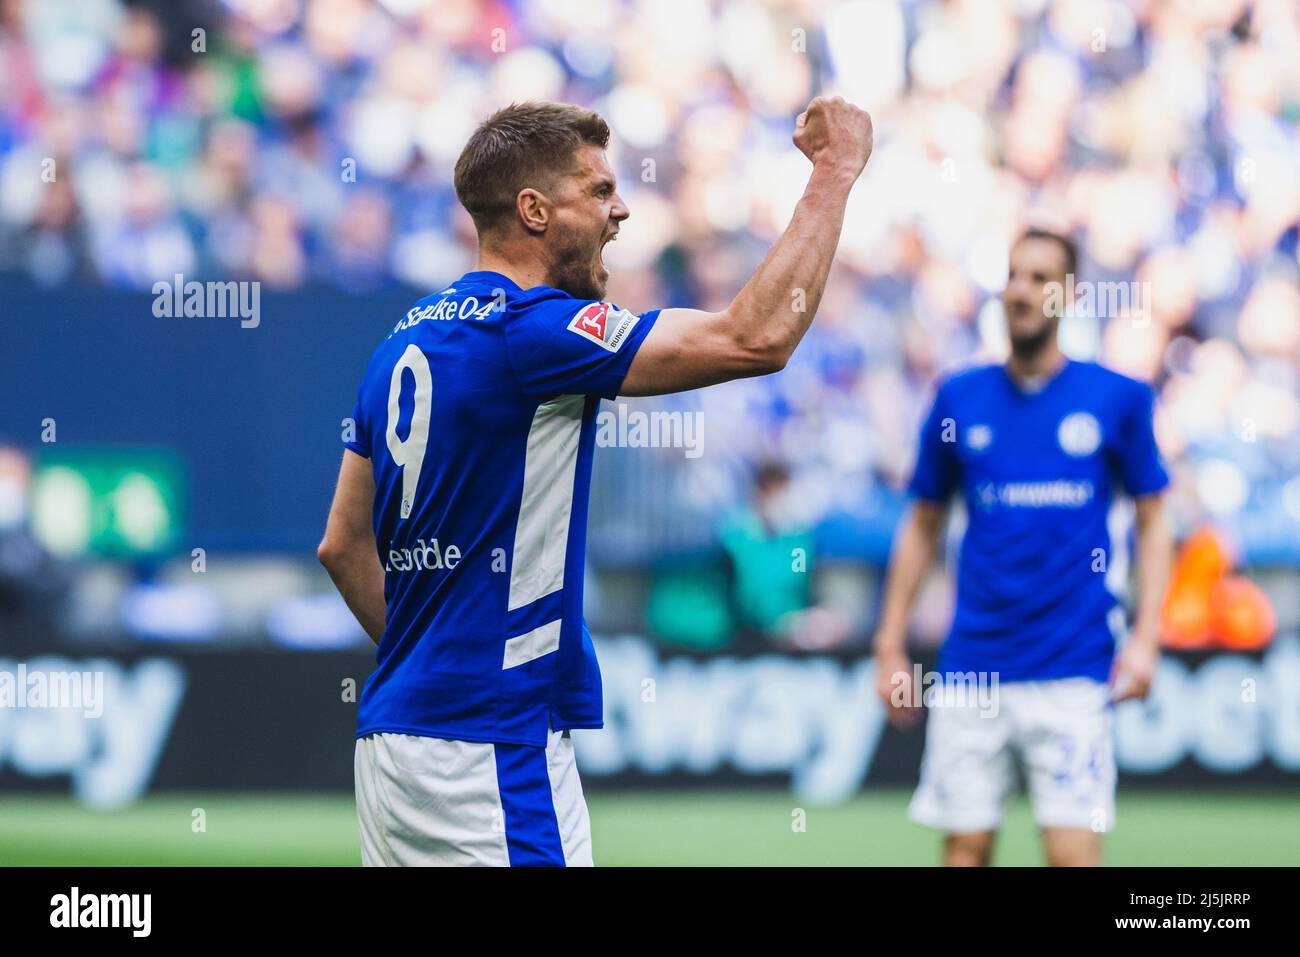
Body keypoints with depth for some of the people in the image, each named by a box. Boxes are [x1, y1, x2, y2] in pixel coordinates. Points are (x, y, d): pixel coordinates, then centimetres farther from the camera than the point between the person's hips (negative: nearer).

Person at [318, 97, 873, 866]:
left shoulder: (404, 343, 14)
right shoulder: (528, 327, -13)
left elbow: (343, 546, 19)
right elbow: (759, 337, -16)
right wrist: (836, 171, -8)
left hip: (394, 736, 9)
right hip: (487, 746, -9)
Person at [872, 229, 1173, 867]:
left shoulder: (1119, 399, 2)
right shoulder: (959, 399, 6)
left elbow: (1152, 520, 8)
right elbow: (922, 527, 14)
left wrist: (1145, 635, -3)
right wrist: (890, 647, 11)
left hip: (1073, 667, -2)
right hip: (971, 666, 2)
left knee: (1074, 849, -9)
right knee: (966, 846, 2)